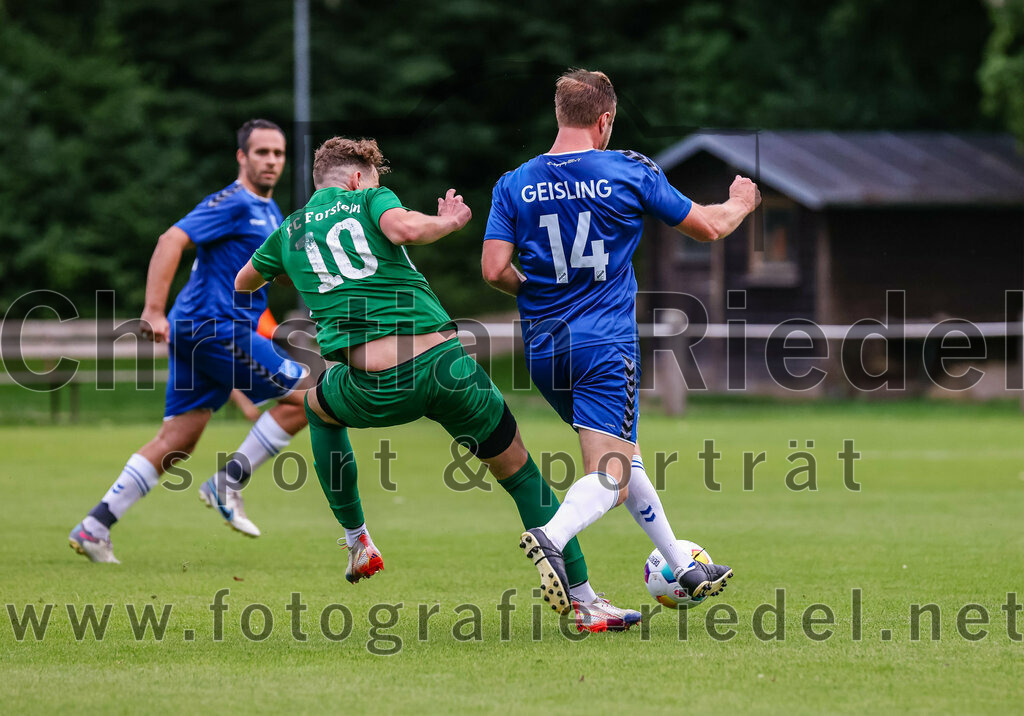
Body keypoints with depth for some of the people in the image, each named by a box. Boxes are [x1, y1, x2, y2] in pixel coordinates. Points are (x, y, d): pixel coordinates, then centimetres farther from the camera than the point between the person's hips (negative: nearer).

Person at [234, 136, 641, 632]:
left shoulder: (290, 232, 20)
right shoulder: (369, 199, 11)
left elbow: (242, 284, 39)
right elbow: (403, 228, -14)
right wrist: (450, 220, 4)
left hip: (374, 390, 2)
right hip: (446, 364, -2)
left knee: (318, 406, 39)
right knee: (522, 476, 13)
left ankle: (356, 543, 37)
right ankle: (585, 602, 7)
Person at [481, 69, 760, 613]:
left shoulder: (514, 185, 2)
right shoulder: (629, 172, -3)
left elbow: (494, 270, -5)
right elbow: (708, 227, 6)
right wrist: (740, 204, 29)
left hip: (544, 350, 5)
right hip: (606, 344, -5)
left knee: (619, 458, 21)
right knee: (611, 476, -10)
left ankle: (682, 569, 31)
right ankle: (551, 536, -40)